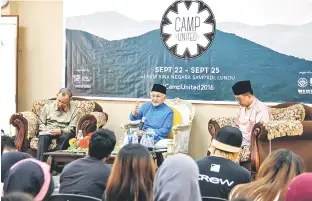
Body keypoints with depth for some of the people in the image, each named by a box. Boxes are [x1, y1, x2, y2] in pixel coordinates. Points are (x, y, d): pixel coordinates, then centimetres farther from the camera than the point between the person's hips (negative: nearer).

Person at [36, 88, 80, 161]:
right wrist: (44, 129, -7)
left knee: (65, 137, -36)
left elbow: (72, 128, -4)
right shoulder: (48, 106, 11)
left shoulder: (74, 109, 3)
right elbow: (41, 122, 16)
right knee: (43, 137, -33)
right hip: (48, 132, 1)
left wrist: (61, 131, -22)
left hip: (64, 132, -1)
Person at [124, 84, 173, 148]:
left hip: (157, 135, -4)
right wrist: (134, 112, -10)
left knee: (145, 138, -38)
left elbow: (165, 130, -8)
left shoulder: (168, 111, -1)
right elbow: (133, 118, 16)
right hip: (143, 132, 4)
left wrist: (146, 133, -15)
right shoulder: (146, 106, 13)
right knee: (129, 137, -28)